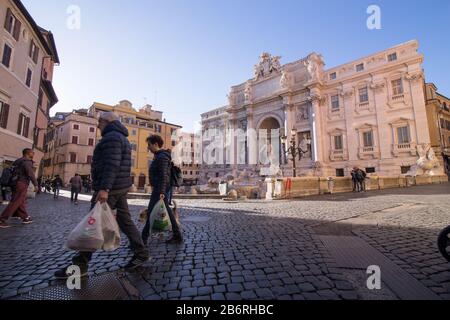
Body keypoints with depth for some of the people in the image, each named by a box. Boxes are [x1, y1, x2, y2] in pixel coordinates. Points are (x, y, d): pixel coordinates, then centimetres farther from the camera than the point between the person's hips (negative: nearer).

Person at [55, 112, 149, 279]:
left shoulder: (111, 137, -10)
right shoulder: (122, 138, 22)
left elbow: (112, 164, -23)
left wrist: (104, 188, -30)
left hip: (110, 188, -10)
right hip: (121, 187, 10)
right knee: (125, 220, 10)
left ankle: (79, 265, 9)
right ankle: (141, 253, 14)